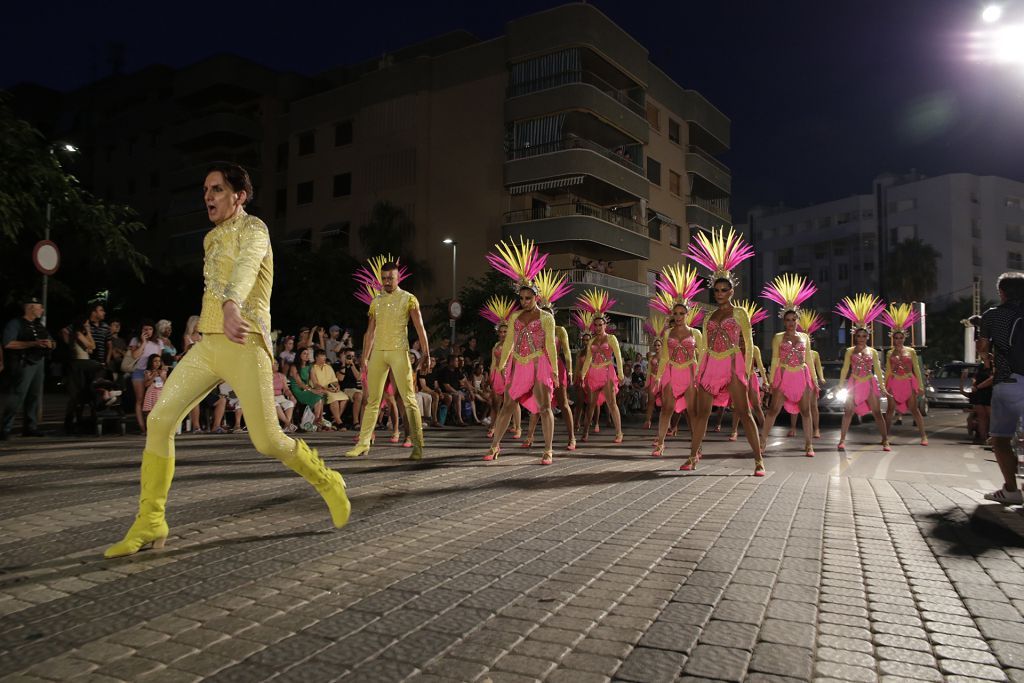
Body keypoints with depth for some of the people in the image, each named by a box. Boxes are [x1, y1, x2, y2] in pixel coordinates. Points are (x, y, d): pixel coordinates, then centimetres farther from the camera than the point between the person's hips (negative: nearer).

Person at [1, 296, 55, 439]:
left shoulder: (39, 325, 19)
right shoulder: (15, 324, -4)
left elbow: (53, 343, 21)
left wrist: (50, 344, -4)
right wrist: (34, 343, -21)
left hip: (39, 363, 7)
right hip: (23, 363, -7)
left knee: (34, 396, 6)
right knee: (17, 396, -11)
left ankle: (30, 427, 11)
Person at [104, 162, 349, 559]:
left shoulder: (252, 228, -6)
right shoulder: (212, 239, 20)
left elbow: (247, 265, -29)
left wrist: (232, 305, -48)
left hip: (244, 343, -7)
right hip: (207, 343, 7)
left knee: (267, 440, -10)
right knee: (160, 420, -5)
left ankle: (328, 483, 15)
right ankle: (150, 524, 5)